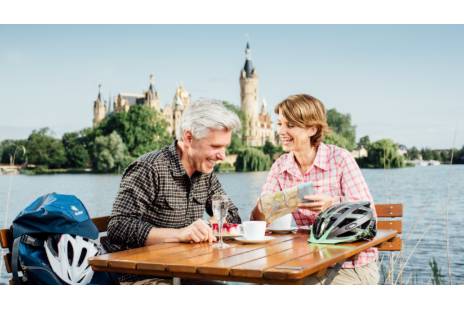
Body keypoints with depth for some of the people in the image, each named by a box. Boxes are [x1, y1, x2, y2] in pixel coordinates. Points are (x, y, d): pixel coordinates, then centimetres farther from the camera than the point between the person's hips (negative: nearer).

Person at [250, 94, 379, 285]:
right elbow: (257, 219, -2)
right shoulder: (280, 167, 3)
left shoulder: (340, 159, -10)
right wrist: (263, 208, -25)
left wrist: (333, 204, -32)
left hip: (353, 266, -4)